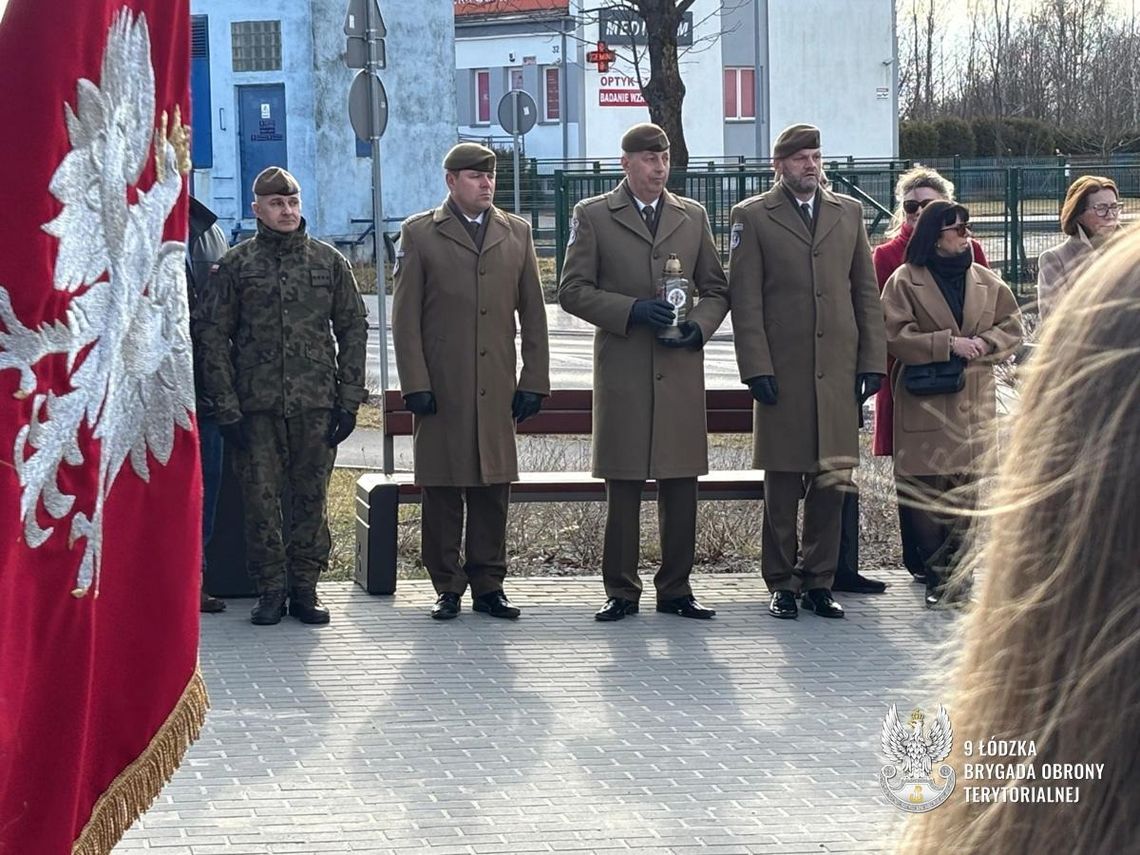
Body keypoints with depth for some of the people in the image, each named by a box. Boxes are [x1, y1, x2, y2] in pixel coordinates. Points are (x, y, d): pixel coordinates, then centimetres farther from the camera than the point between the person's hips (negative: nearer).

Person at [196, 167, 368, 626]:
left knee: (312, 497, 3)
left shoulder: (329, 261, 8)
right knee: (260, 498, 0)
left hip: (316, 404, 1)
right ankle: (271, 588, 10)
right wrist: (227, 407, -5)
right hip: (256, 405, -1)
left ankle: (305, 587, 13)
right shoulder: (235, 265, 4)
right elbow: (213, 336, 2)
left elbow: (354, 329, 10)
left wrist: (348, 400, 2)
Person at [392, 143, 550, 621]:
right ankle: (447, 587, 9)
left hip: (497, 389, 3)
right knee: (442, 491, 1)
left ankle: (488, 585, 12)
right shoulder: (420, 234, 3)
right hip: (442, 389, -3)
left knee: (493, 488, 4)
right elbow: (406, 318, 0)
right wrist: (415, 383, -7)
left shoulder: (517, 233, 13)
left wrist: (534, 381, 6)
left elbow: (532, 314, 13)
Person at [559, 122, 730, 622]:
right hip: (622, 370, -3)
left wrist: (699, 327, -3)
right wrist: (631, 311, -12)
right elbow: (573, 291, 0)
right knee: (623, 484, -1)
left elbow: (716, 290, 17)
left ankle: (676, 589, 11)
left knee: (681, 483, 3)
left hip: (681, 370, 3)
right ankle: (621, 591, 7)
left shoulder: (693, 216, 14)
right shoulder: (592, 216, 5)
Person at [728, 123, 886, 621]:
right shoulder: (753, 217, 3)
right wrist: (757, 369, -10)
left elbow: (866, 293, 14)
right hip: (782, 372, -3)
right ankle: (782, 584, 10)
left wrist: (872, 362, 6)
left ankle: (820, 581, 12)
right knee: (782, 484, 2)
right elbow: (745, 300, -2)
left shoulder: (848, 213, 14)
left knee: (833, 481, 3)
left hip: (838, 371, 3)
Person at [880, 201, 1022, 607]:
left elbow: (1012, 327, 13)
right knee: (926, 490, -5)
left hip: (974, 402, 3)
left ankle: (952, 572, 1)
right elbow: (895, 336, -8)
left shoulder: (987, 282, 12)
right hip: (924, 403, -3)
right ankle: (936, 571, 3)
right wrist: (948, 344, -14)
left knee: (967, 489, -3)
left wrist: (984, 344, -7)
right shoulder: (905, 281, 0)